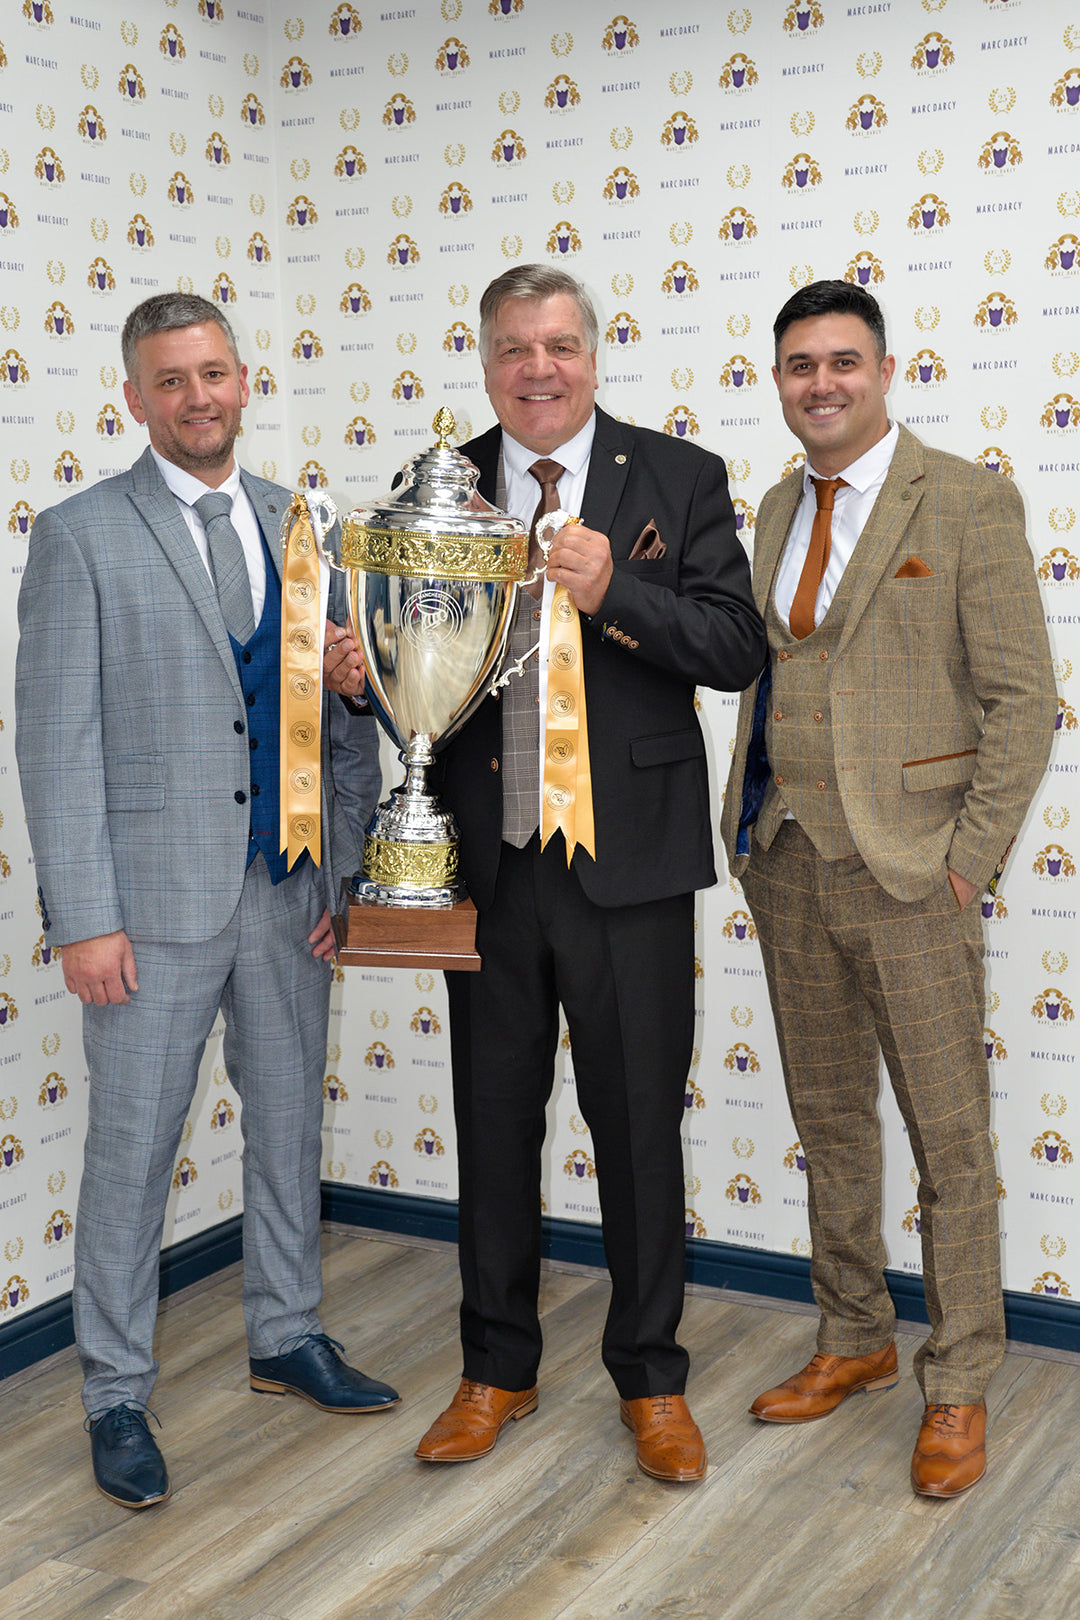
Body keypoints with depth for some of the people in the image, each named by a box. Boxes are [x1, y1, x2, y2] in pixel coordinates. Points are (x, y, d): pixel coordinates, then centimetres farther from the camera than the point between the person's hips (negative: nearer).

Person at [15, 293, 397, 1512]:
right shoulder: (80, 537, -6)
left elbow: (344, 715, 10)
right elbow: (56, 739, -9)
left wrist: (347, 873, 3)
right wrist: (84, 918, -14)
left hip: (288, 894, 5)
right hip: (155, 897, -5)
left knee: (289, 1121, 16)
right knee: (133, 1148, 4)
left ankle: (287, 1337, 35)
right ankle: (116, 1396, 19)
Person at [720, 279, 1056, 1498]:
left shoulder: (966, 502, -6)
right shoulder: (777, 510, 13)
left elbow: (1021, 697, -8)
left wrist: (970, 856, -12)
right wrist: (746, 824, 8)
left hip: (904, 869, -6)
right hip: (784, 862, 6)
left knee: (949, 1136, 2)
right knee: (828, 1120, 15)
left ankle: (958, 1387, 16)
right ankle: (854, 1342, 30)